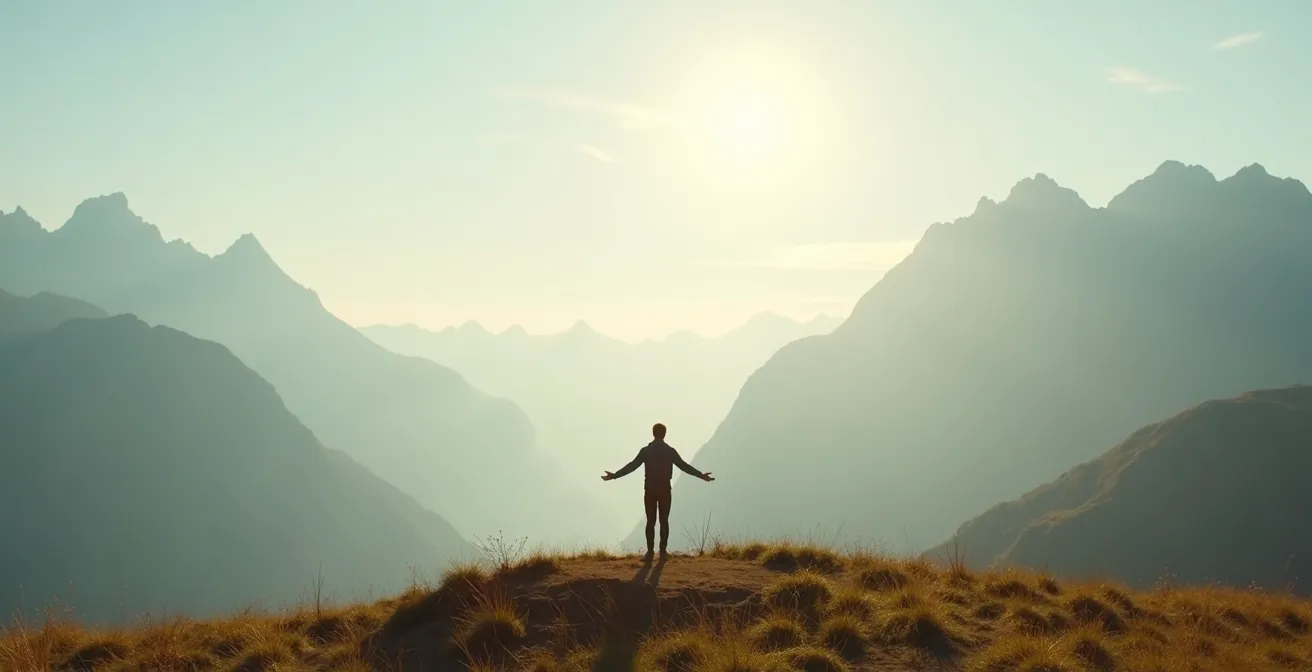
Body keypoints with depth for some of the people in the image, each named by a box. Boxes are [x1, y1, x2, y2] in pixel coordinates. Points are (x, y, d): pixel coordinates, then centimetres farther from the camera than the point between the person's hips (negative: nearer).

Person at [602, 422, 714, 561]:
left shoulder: (646, 450, -3)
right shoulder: (670, 451, -2)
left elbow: (632, 466, -6)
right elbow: (684, 466, -1)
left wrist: (614, 476, -2)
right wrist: (701, 475, 6)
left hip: (650, 490, 0)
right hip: (665, 490, 0)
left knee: (650, 521, 4)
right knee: (664, 521, 5)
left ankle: (650, 552, 0)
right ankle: (662, 552, 4)